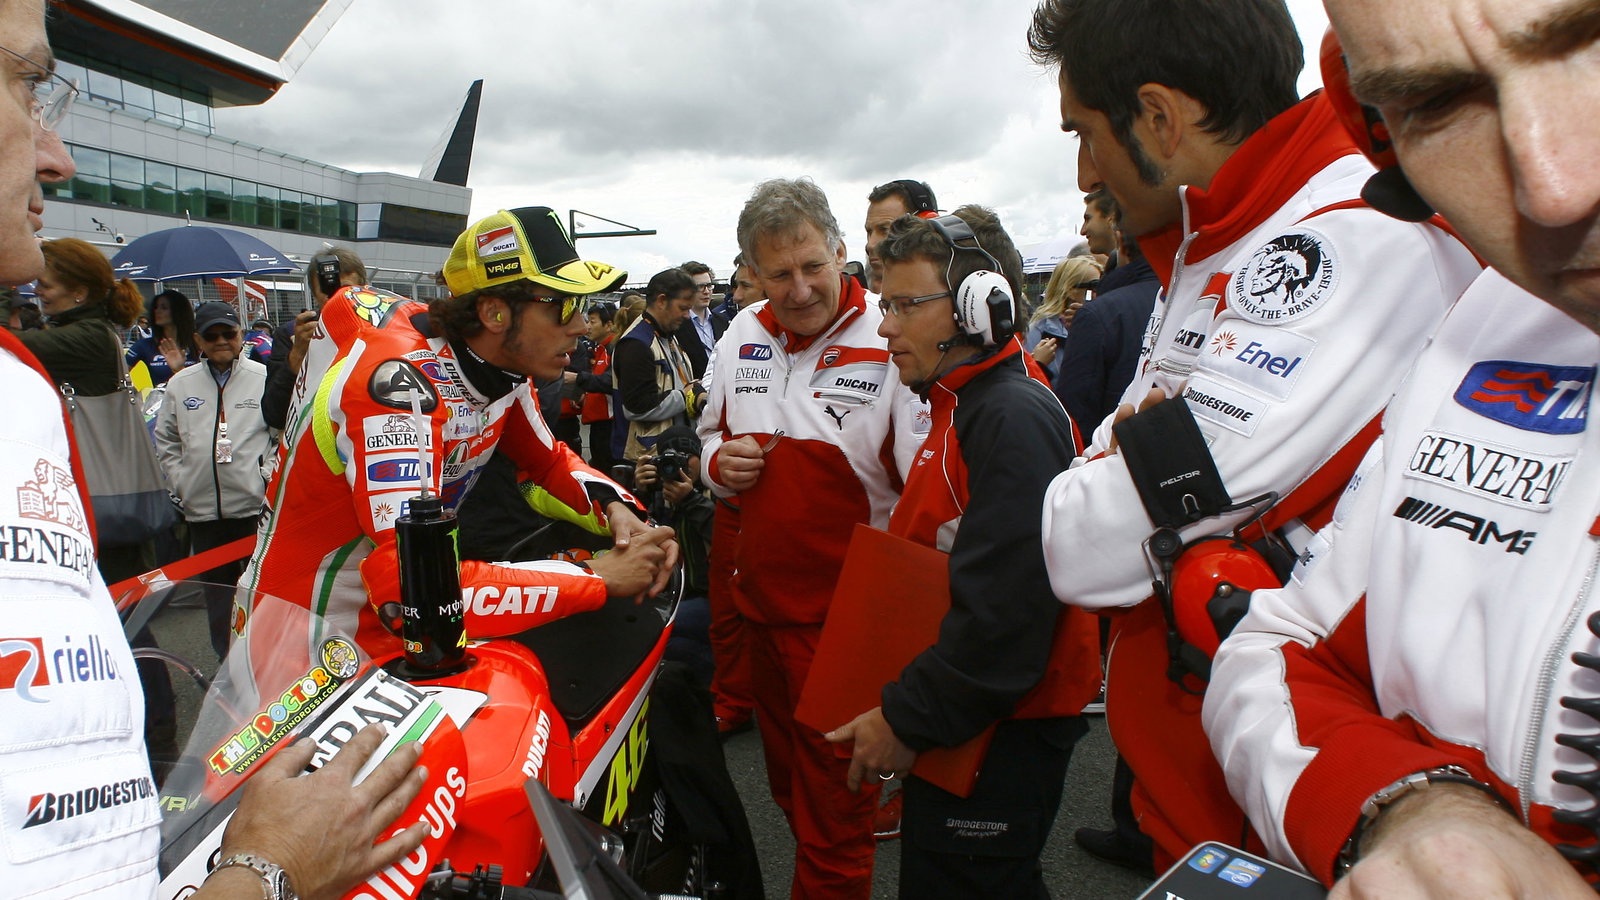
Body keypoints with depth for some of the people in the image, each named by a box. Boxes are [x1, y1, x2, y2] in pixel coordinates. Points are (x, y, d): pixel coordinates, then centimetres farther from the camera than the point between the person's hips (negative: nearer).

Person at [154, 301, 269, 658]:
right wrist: (179, 481, 6)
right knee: (217, 588, 12)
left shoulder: (264, 377, 0)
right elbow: (166, 440, 16)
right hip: (202, 508, 4)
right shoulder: (180, 384, 9)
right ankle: (227, 658, 24)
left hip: (256, 505, -3)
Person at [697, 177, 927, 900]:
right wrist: (721, 462, -4)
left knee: (833, 806, 6)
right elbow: (711, 440, 20)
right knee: (786, 777, 25)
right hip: (759, 597, 7)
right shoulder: (740, 338, 5)